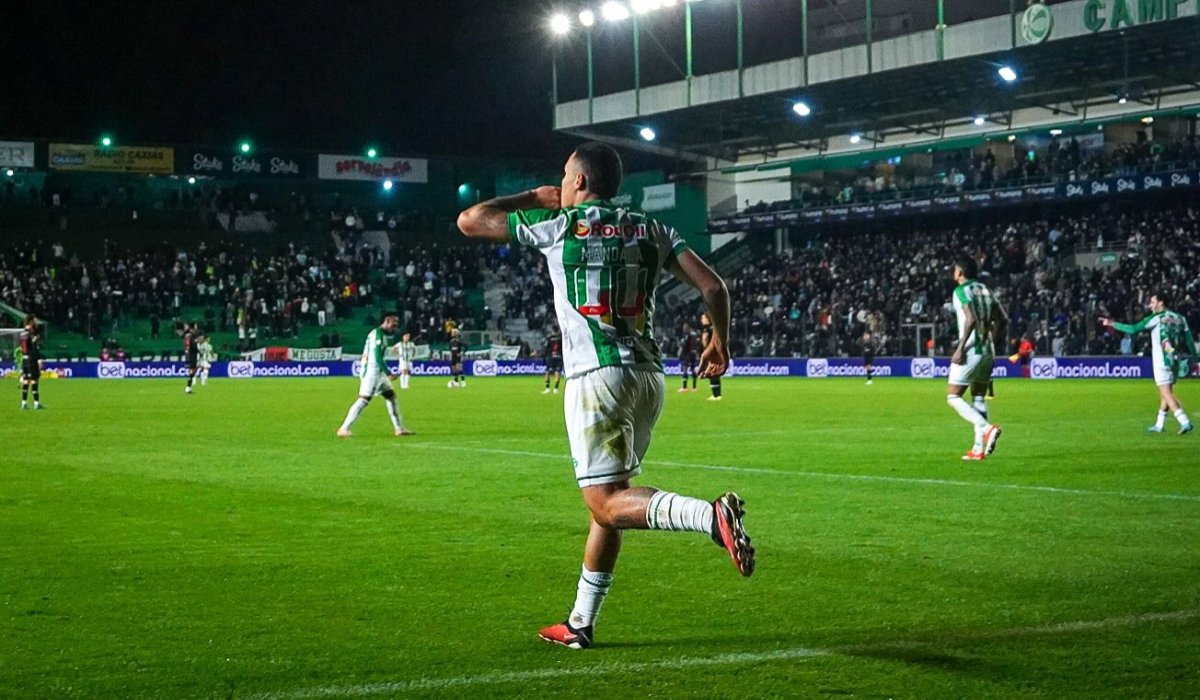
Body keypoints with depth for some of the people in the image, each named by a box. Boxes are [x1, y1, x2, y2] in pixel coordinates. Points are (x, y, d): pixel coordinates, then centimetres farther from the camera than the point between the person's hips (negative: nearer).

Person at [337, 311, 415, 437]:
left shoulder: (382, 334, 17)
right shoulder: (378, 334, -14)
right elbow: (377, 357, -21)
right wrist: (388, 373, -20)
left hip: (379, 371, 11)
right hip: (371, 371, -11)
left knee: (391, 396, 13)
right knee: (364, 399, -13)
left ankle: (399, 429, 17)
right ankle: (344, 429, -14)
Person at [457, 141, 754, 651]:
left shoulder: (556, 226, 2)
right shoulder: (651, 231, 13)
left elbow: (469, 221, 10)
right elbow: (713, 287, 7)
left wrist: (533, 198, 23)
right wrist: (720, 343, 24)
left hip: (597, 376, -6)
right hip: (649, 375, 6)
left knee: (607, 503, -10)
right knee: (605, 498, 15)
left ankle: (713, 516, -34)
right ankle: (581, 623, 20)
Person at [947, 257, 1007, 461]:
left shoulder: (961, 291, -9)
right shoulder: (984, 289, 15)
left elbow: (971, 319, -22)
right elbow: (1003, 319, 14)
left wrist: (960, 348, -21)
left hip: (971, 351, -8)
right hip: (988, 352, 8)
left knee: (953, 397, -2)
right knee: (979, 398, 13)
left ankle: (987, 428, -19)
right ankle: (979, 448, 8)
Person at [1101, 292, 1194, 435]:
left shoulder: (1156, 318, -7)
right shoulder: (1180, 318, 10)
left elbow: (1133, 329, -11)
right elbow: (1190, 340, 7)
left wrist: (1113, 324, -3)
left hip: (1162, 361, -7)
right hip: (1176, 360, 7)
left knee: (1166, 393, -7)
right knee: (1166, 392, 16)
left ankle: (1184, 422, -20)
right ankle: (1159, 424, 23)